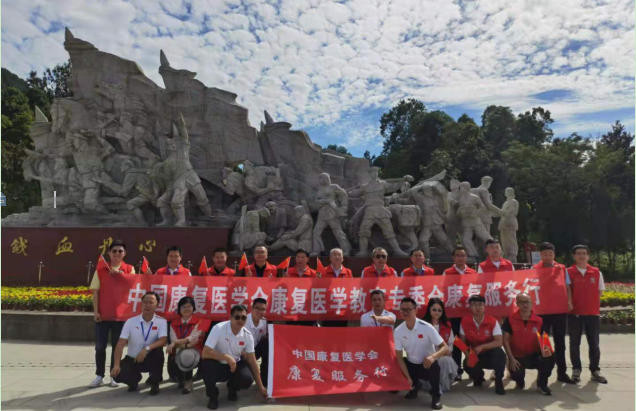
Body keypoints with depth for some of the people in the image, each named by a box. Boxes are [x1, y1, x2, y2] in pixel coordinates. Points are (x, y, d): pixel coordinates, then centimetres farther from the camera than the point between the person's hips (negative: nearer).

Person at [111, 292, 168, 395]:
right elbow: (121, 344, -12)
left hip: (150, 359, -2)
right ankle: (134, 379, 13)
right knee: (117, 373, -26)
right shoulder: (131, 321, -7)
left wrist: (147, 349, -39)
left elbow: (163, 341, -23)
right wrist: (116, 365, -24)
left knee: (158, 350, -35)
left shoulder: (161, 322, -10)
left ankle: (154, 382, -8)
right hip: (132, 359, 2)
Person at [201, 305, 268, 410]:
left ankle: (232, 388, 14)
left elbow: (252, 361, -5)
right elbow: (205, 353, -28)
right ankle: (213, 395, -7)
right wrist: (227, 357, -33)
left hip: (235, 365, 3)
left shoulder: (248, 335, -12)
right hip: (219, 365, -2)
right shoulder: (219, 328, -24)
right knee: (207, 363, -35)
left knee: (247, 380, -25)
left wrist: (260, 386, -3)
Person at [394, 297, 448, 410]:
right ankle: (415, 385, 12)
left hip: (427, 365, -4)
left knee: (434, 364, -36)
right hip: (411, 365, 4)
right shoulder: (398, 331, -11)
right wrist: (408, 378, -20)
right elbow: (399, 357, -10)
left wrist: (433, 356, -42)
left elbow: (446, 348, -21)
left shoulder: (427, 327, -20)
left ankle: (436, 395, -8)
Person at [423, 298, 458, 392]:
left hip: (444, 356, 4)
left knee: (447, 361, -32)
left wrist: (448, 350, -9)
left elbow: (451, 343, 14)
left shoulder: (447, 325, 12)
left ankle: (444, 385, -12)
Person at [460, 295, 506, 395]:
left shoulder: (493, 321, -15)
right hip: (475, 355, 2)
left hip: (491, 354, -2)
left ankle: (499, 380, -13)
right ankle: (478, 376, 10)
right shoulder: (465, 321, -10)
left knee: (499, 352, -36)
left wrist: (482, 347, -32)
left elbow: (499, 342, -21)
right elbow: (463, 342, 1)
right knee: (468, 365, -31)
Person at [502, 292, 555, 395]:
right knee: (516, 375, -26)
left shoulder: (539, 321, -3)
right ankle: (520, 380, 20)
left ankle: (542, 384, 2)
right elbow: (505, 340, -7)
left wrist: (545, 349, -25)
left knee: (549, 359, -30)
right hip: (518, 357, -1)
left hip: (534, 355, 1)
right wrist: (511, 359, -14)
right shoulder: (510, 319, -8)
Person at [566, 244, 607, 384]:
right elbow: (567, 289, -7)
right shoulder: (568, 272, -1)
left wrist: (593, 305, 3)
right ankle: (576, 370, 17)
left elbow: (599, 292, 11)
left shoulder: (597, 272, 5)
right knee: (574, 343, 6)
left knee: (594, 343, 7)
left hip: (593, 313, 2)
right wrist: (569, 302, -21)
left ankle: (595, 371, 20)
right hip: (574, 313, -2)